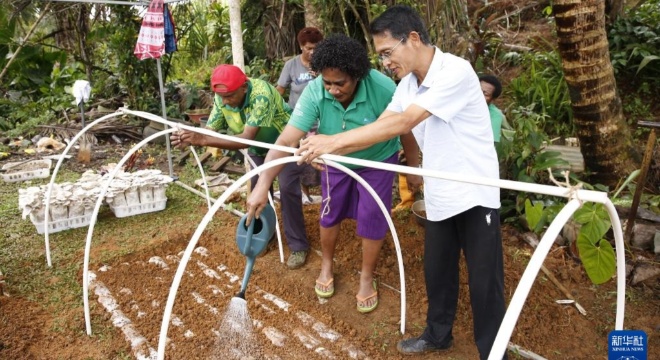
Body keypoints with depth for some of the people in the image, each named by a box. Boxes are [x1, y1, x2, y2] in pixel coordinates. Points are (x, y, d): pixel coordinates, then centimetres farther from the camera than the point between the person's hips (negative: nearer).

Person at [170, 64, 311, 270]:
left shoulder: (261, 95, -40)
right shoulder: (221, 98, -19)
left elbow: (247, 138, -46)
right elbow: (210, 130, -20)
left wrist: (204, 141, -54)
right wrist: (192, 138, -43)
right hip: (258, 147, 6)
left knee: (287, 189, -14)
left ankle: (298, 245, -1)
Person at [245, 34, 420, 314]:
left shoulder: (384, 89, -35)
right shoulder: (315, 92, -32)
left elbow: (406, 131, -19)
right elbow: (286, 141, -37)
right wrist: (262, 186, -46)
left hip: (378, 161, -1)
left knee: (372, 220, 3)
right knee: (330, 215, 14)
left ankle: (367, 277, 28)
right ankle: (326, 266, 41)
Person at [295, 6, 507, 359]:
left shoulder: (455, 71, -23)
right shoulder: (407, 85, 3)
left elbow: (401, 123, -31)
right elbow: (380, 126, 0)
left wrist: (333, 140, -31)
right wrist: (327, 150, -14)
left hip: (474, 194, -7)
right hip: (439, 196, 7)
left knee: (484, 280, 4)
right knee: (437, 271, 18)